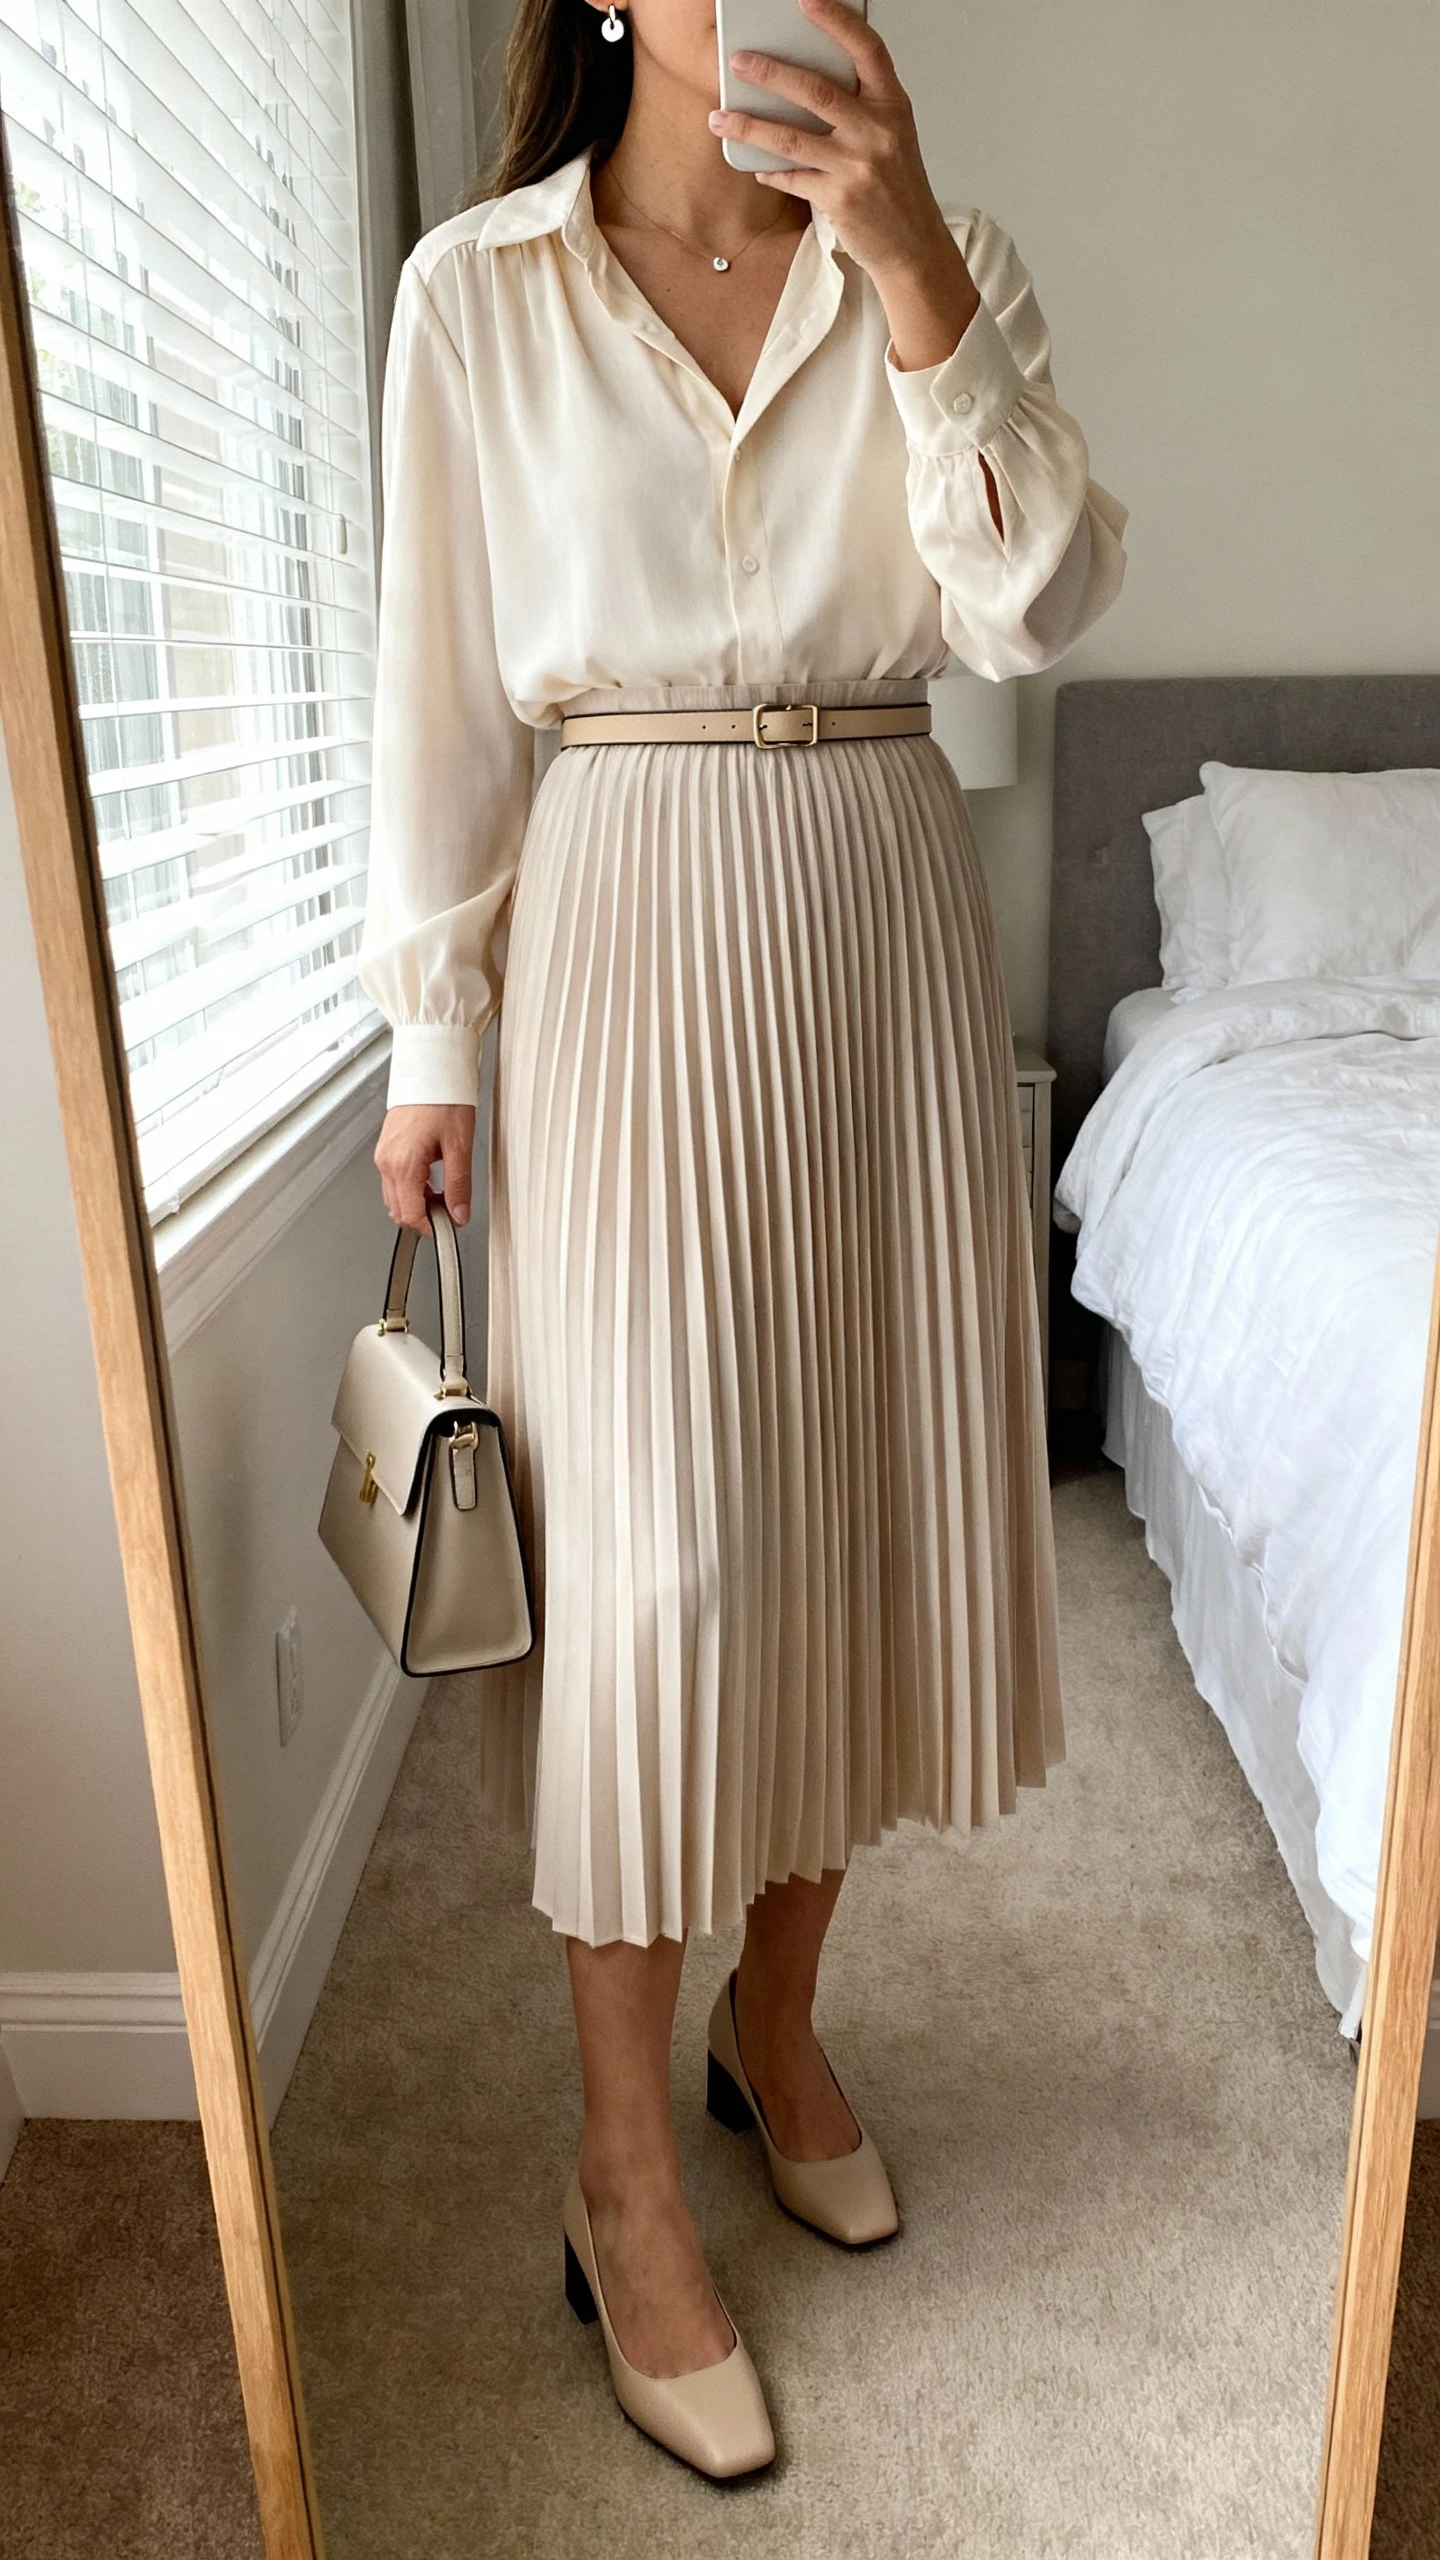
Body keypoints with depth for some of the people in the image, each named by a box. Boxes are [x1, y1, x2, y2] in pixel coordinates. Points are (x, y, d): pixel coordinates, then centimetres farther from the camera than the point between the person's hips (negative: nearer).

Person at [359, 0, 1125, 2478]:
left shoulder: (950, 264, 10)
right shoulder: (477, 288, 4)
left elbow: (1038, 604, -5)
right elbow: (446, 677, 2)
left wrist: (913, 275, -14)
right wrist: (432, 1032, 0)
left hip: (888, 923, 4)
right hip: (628, 936, -3)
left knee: (864, 1485, 8)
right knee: (650, 1546, -5)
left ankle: (775, 2017, 32)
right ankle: (625, 2181, 14)